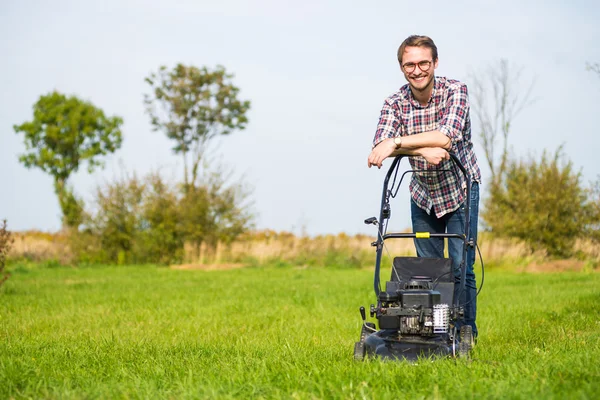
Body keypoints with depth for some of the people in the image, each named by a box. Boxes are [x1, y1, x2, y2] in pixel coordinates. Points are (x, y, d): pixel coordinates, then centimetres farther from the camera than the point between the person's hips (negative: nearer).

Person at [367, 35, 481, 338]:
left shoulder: (455, 91, -19)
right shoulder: (395, 103, -10)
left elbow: (448, 136, -34)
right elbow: (380, 146, -24)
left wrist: (396, 142, -37)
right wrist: (422, 150, -38)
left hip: (460, 188, -3)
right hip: (422, 194, 3)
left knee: (461, 267, -9)